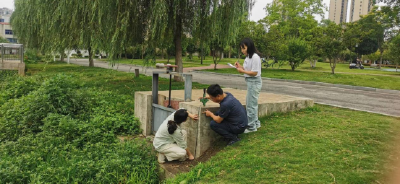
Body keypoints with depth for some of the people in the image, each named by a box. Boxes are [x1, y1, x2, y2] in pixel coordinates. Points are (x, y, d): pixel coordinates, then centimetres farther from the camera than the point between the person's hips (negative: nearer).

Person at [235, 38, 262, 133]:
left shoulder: (255, 57, -17)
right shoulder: (248, 57, 11)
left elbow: (254, 72, -19)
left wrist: (243, 71, -17)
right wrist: (240, 66, 0)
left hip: (254, 82, -10)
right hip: (250, 82, 10)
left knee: (251, 104, -3)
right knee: (250, 103, 17)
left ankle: (251, 127, 6)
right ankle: (255, 123, 30)